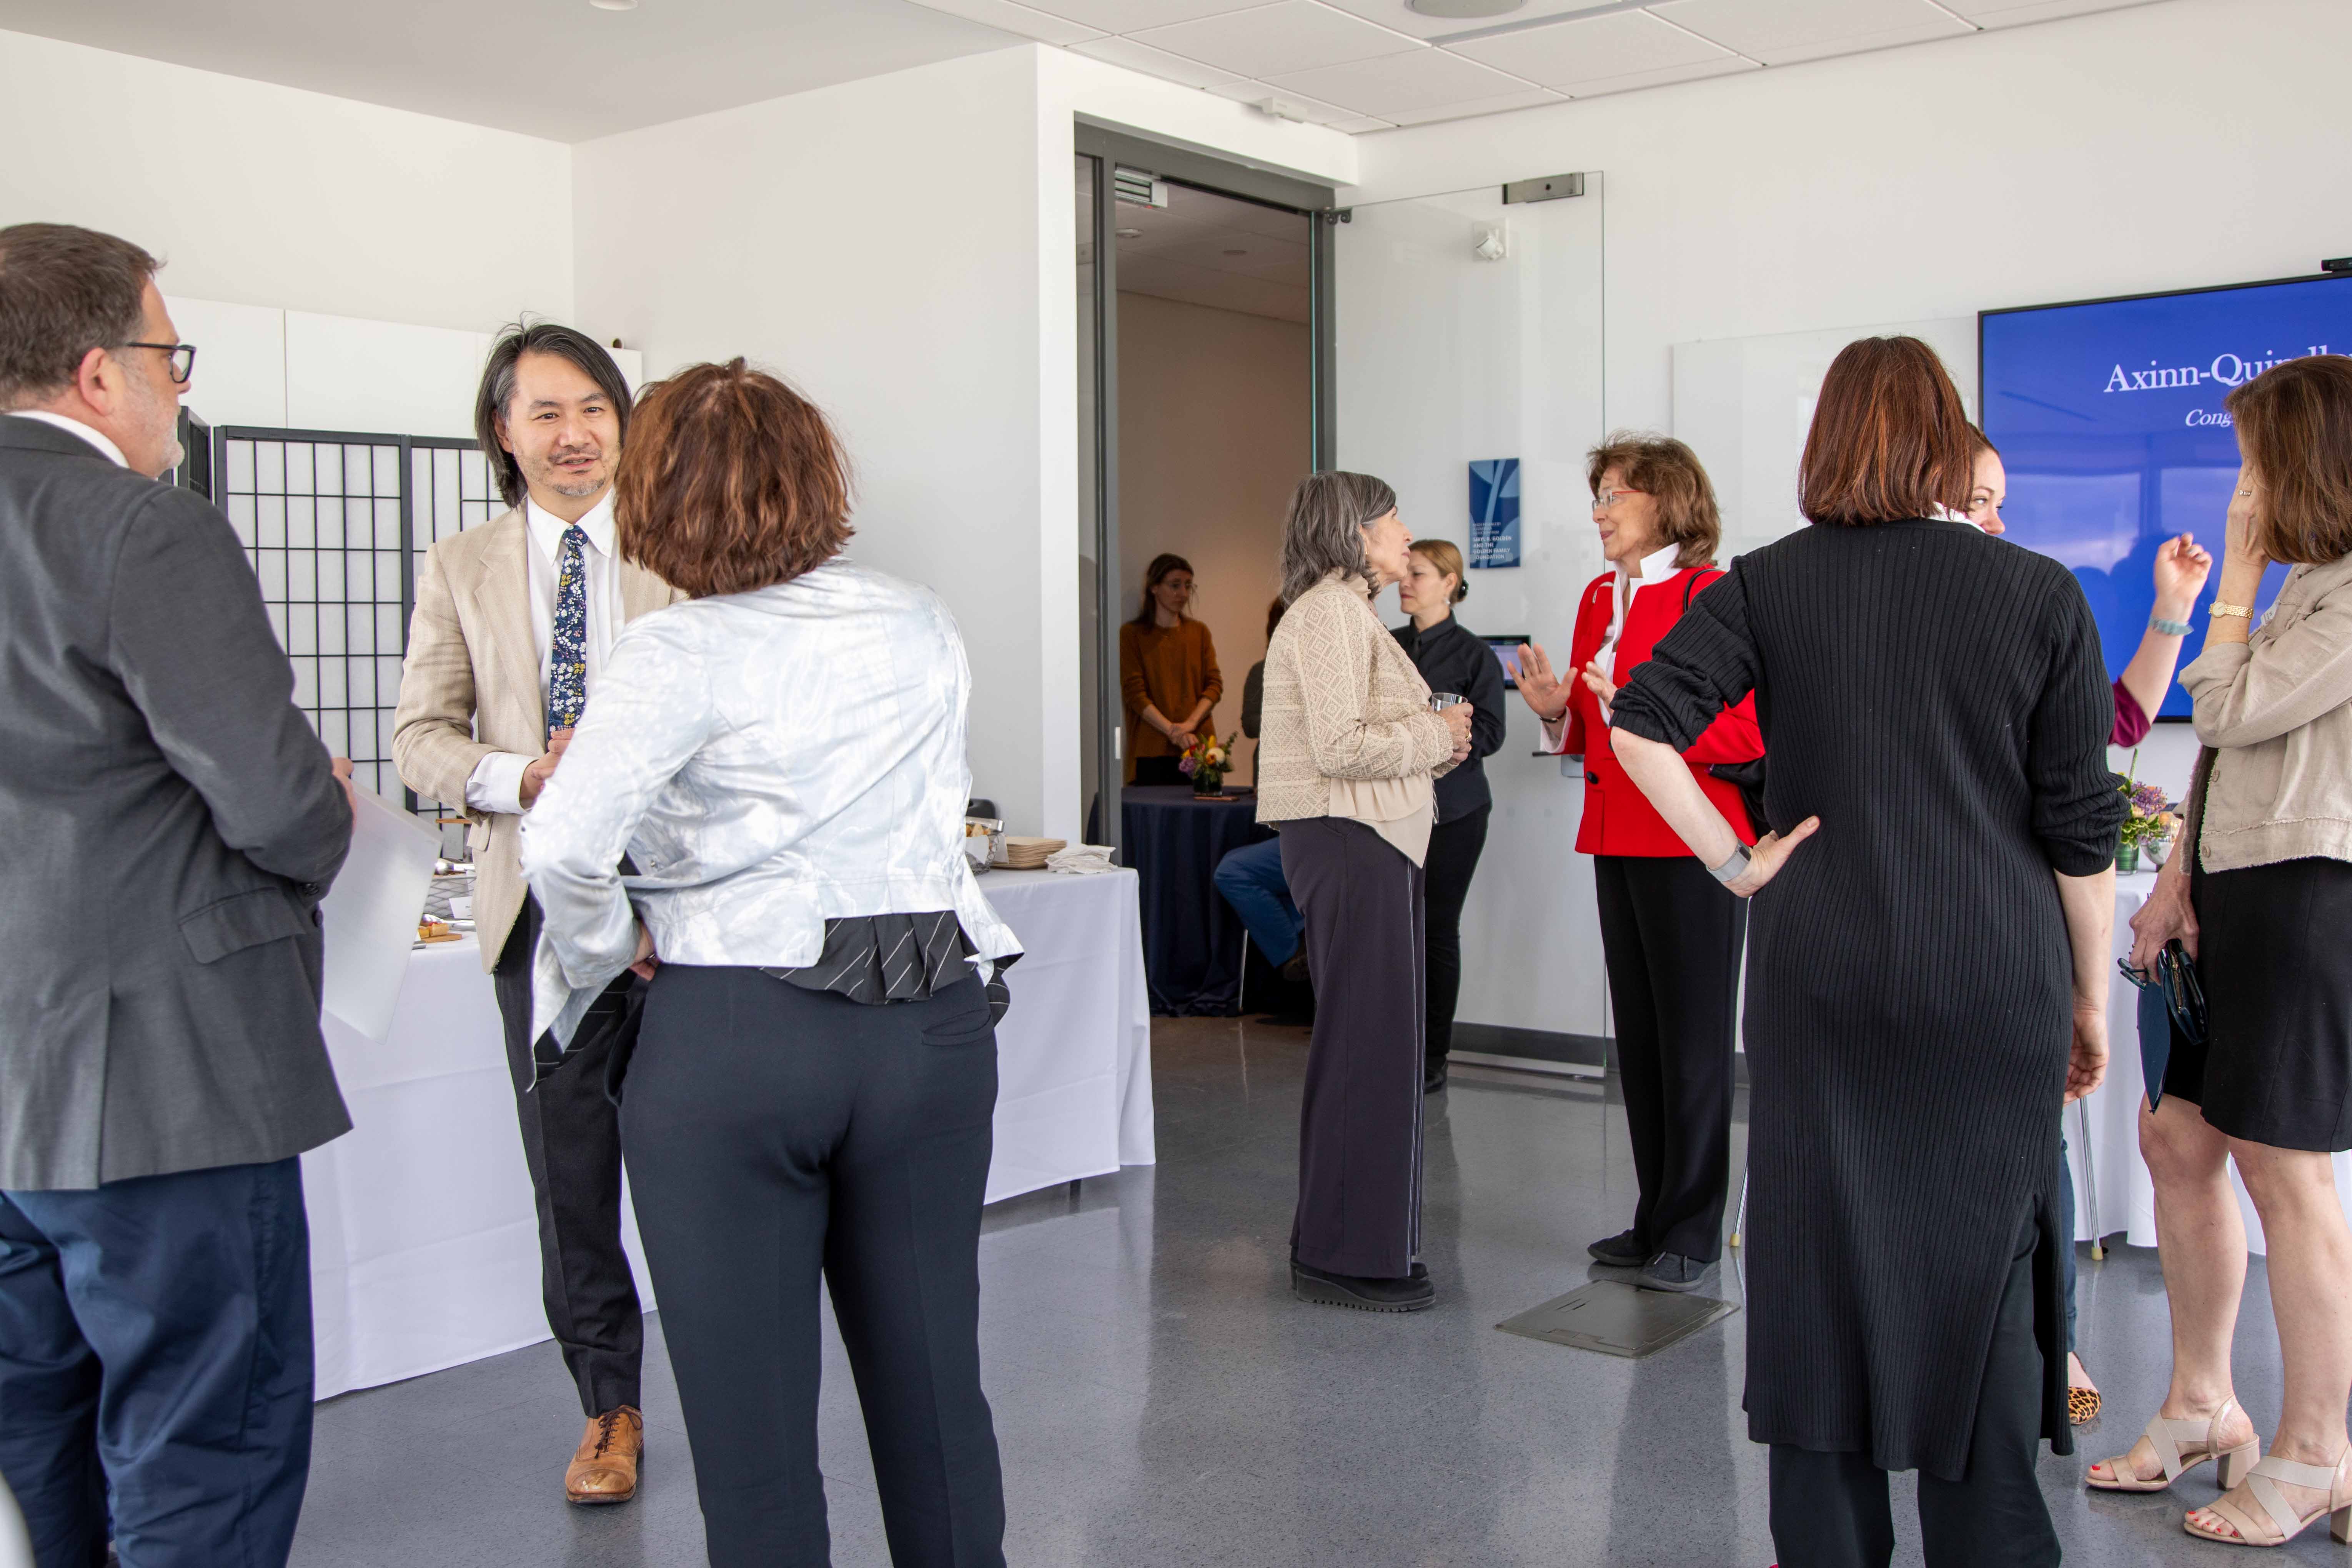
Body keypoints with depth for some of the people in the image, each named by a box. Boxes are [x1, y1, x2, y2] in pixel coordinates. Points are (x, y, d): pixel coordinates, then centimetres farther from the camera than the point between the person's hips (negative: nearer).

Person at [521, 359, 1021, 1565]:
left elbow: (565, 843, -20)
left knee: (752, 1422, 7)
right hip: (934, 1021, 5)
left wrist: (611, 951, -4)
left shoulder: (679, 654, -9)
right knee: (935, 1389, 16)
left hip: (732, 1041, -4)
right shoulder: (921, 627, 7)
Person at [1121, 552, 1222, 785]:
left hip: (1197, 746, 3)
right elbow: (1135, 692, -5)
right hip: (1152, 750, -3)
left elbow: (1215, 683, 7)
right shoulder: (1131, 634, 3)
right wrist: (1172, 730, -16)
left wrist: (1190, 724, -11)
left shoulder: (1199, 632, 15)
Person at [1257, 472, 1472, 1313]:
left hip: (1368, 840, 11)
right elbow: (1341, 746, -22)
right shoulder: (1330, 612, -13)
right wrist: (1436, 735, -9)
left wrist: (1435, 743, 8)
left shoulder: (1349, 611, 20)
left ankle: (1350, 1243, 23)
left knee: (1374, 1040, 14)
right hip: (1349, 840, -11)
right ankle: (1347, 1255, 2)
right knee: (1366, 1042, -6)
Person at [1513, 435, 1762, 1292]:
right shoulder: (1599, 598, 14)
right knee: (1638, 1034, 13)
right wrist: (1558, 713, 0)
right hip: (1616, 839, 8)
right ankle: (1654, 1217, 23)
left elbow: (1748, 731, -16)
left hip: (1693, 843, -8)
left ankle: (1692, 1232, 10)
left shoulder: (1711, 596, -10)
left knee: (1692, 1037, 0)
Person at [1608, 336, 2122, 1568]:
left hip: (1822, 972, 1)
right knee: (1983, 1273, 10)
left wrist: (1733, 862, -4)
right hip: (1996, 983, 0)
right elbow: (2081, 827, 0)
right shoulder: (2040, 596, -2)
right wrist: (2091, 996, 9)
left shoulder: (1769, 585, -2)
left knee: (1819, 1255, 10)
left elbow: (1640, 726, -12)